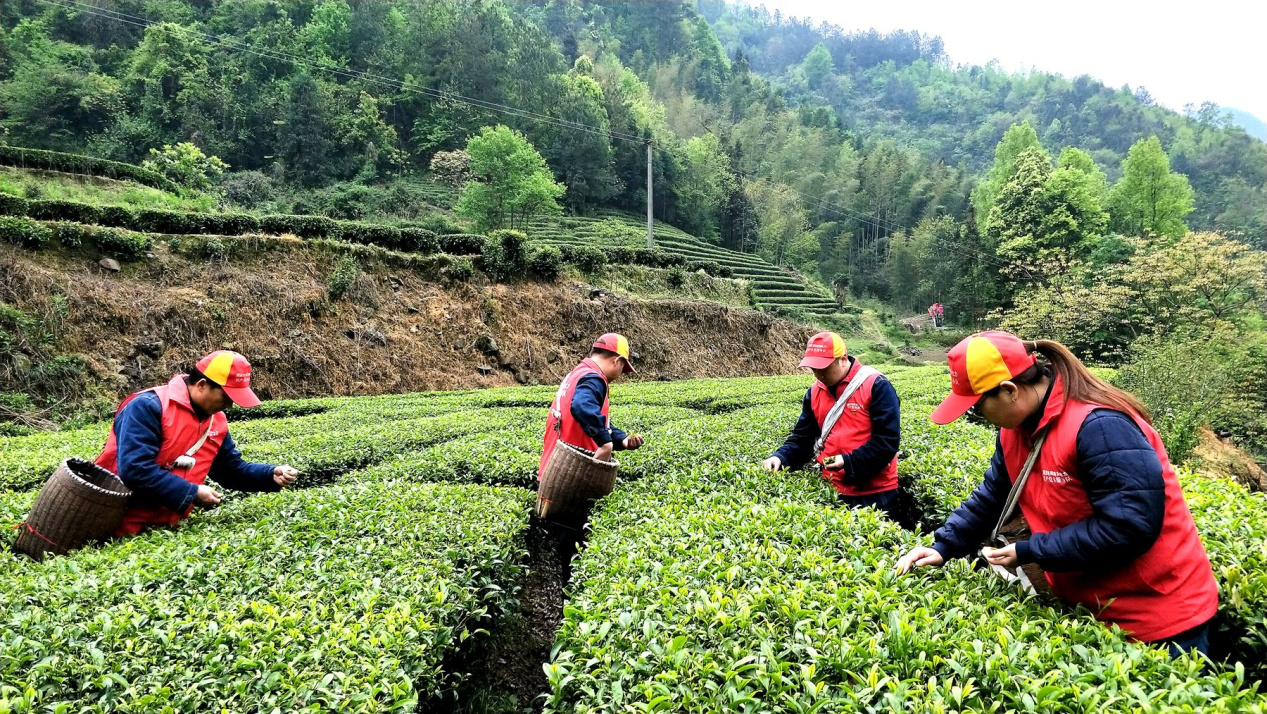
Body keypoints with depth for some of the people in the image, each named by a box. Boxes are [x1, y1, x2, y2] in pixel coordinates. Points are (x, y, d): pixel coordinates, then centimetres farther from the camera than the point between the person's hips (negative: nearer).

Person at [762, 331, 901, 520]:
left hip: (874, 492, -6)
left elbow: (887, 440, -18)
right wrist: (781, 457, -10)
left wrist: (849, 462, -25)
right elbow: (802, 437, 8)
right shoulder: (815, 391, 6)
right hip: (832, 492, 6)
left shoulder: (876, 385, -14)